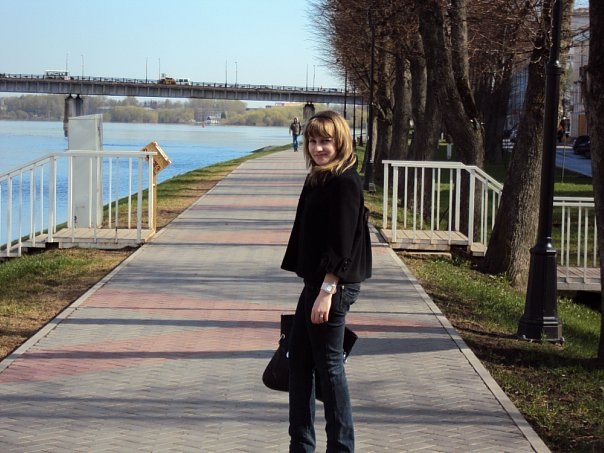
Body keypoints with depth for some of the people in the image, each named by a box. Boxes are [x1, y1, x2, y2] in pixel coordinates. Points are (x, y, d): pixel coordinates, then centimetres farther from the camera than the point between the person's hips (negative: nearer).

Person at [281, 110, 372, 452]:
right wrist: (316, 288, 18)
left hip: (334, 286, -10)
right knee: (299, 360, 13)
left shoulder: (345, 183, -15)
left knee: (329, 365, -1)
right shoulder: (318, 180, 13)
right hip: (315, 282, 10)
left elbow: (341, 245, -19)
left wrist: (327, 291, -22)